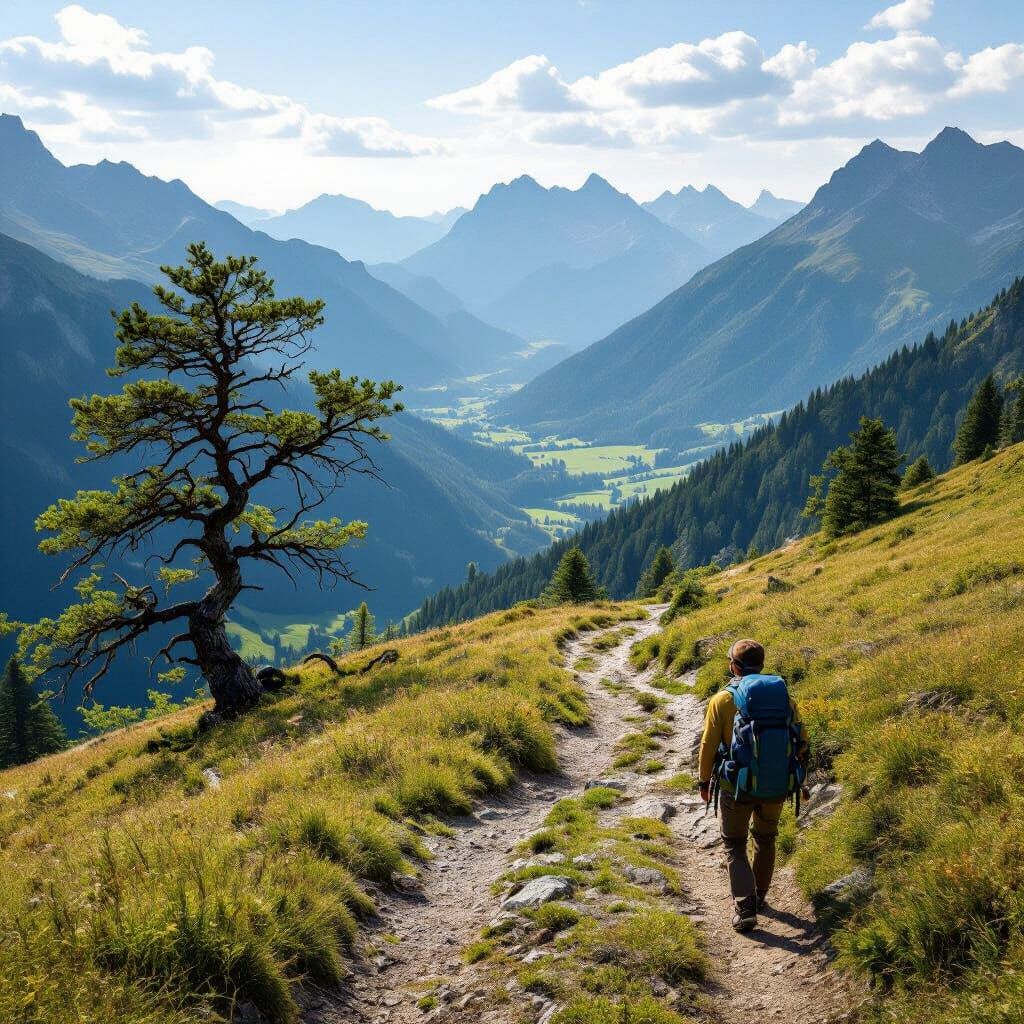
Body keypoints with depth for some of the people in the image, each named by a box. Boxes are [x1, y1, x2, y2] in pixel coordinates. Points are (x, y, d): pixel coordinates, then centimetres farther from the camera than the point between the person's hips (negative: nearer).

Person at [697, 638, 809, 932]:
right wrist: (796, 777, 16)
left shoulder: (722, 700, -10)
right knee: (765, 840, 25)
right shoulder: (783, 696, -2)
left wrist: (704, 781, 6)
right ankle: (759, 897, 40)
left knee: (735, 846, 12)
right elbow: (801, 741, 2)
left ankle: (745, 909, -3)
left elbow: (708, 745, -8)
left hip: (736, 787, -3)